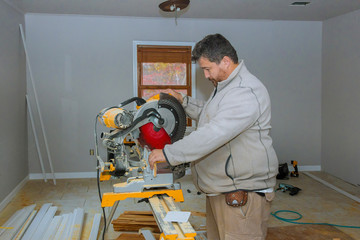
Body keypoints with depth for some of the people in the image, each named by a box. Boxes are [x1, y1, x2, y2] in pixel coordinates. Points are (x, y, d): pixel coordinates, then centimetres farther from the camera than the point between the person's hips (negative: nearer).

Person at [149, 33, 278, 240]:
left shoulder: (246, 92, -22)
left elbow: (214, 134, -29)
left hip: (242, 194, -10)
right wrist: (183, 101, 15)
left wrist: (169, 153, -24)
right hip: (220, 188, 10)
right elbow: (209, 114, 30)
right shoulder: (226, 86, 16)